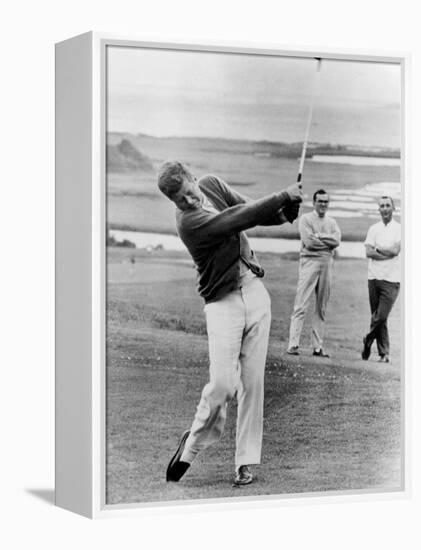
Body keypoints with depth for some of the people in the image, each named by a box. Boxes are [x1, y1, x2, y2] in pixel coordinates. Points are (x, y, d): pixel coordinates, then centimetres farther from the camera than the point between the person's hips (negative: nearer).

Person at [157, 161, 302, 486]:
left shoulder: (211, 184, 5)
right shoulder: (188, 221, -18)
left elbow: (251, 212, 9)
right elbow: (239, 219, -24)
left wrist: (285, 212, -10)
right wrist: (284, 197, -19)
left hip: (255, 292, 6)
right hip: (222, 302, -6)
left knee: (252, 382, 2)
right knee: (223, 383, -15)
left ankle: (246, 461, 8)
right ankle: (194, 443, 11)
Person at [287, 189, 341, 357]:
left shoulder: (332, 222, 17)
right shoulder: (305, 219, 2)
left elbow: (337, 240, -2)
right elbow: (309, 242, -11)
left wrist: (318, 236, -9)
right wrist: (328, 242, -3)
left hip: (327, 263, 5)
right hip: (309, 261, -5)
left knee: (322, 308, 6)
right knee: (301, 305, -9)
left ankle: (318, 346, 10)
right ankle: (293, 344, -10)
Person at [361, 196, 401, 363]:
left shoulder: (399, 229, 2)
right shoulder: (374, 229, 11)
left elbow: (395, 250, -11)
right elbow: (368, 252, -1)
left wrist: (378, 249, -2)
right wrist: (387, 254, -9)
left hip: (391, 279, -3)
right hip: (374, 276, 3)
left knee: (381, 316, -11)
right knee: (378, 317, 5)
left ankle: (368, 340, 13)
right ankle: (384, 353, 12)